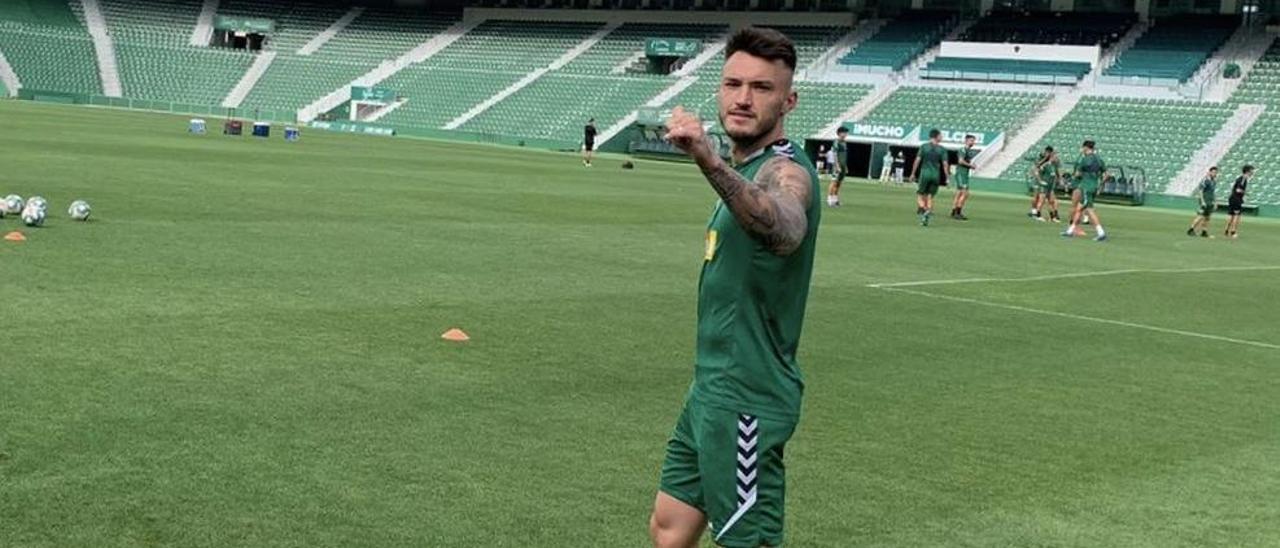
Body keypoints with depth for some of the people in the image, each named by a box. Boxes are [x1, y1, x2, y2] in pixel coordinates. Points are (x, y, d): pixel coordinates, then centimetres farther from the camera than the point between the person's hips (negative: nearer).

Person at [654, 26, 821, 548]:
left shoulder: (785, 171, -19)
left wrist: (711, 162, -61)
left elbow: (783, 231, -44)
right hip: (712, 389, 9)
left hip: (745, 401, -9)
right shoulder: (746, 169, 11)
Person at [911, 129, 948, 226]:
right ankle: (926, 218, -1)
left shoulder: (924, 146, 1)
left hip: (925, 173, -1)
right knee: (930, 196, 10)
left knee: (920, 194, 7)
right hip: (936, 175, 1)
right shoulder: (942, 149, 2)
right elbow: (945, 164, -2)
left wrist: (913, 174, 4)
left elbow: (917, 160, -2)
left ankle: (923, 209, -21)